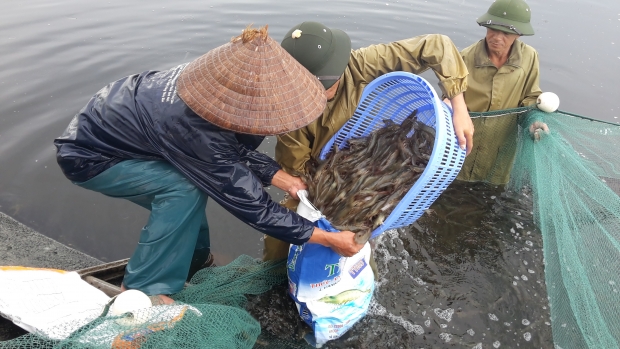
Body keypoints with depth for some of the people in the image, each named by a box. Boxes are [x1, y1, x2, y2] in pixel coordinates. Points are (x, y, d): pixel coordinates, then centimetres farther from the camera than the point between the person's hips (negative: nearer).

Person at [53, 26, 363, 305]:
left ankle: (192, 259, 27)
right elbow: (249, 202, -30)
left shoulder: (216, 78, -18)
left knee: (195, 176, 6)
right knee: (186, 188, -25)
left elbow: (237, 146, -3)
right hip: (86, 154, -8)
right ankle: (143, 289, -7)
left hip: (112, 118, 8)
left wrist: (281, 178, -15)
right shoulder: (196, 132, -39)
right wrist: (327, 239, -24)